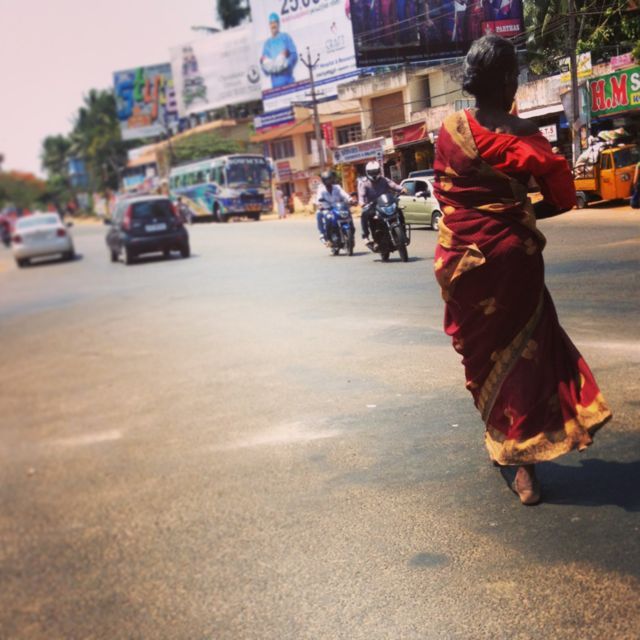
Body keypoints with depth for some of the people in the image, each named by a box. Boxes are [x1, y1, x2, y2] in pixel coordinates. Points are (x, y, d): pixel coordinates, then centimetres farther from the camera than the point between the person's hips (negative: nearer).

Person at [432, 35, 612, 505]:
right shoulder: (519, 134, -11)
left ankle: (502, 441, 29)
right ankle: (523, 460, 6)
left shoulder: (449, 130, 1)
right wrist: (524, 213, 4)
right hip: (508, 255, -4)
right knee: (520, 352, 6)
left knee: (483, 350, 17)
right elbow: (563, 197, -9)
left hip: (460, 255, 4)